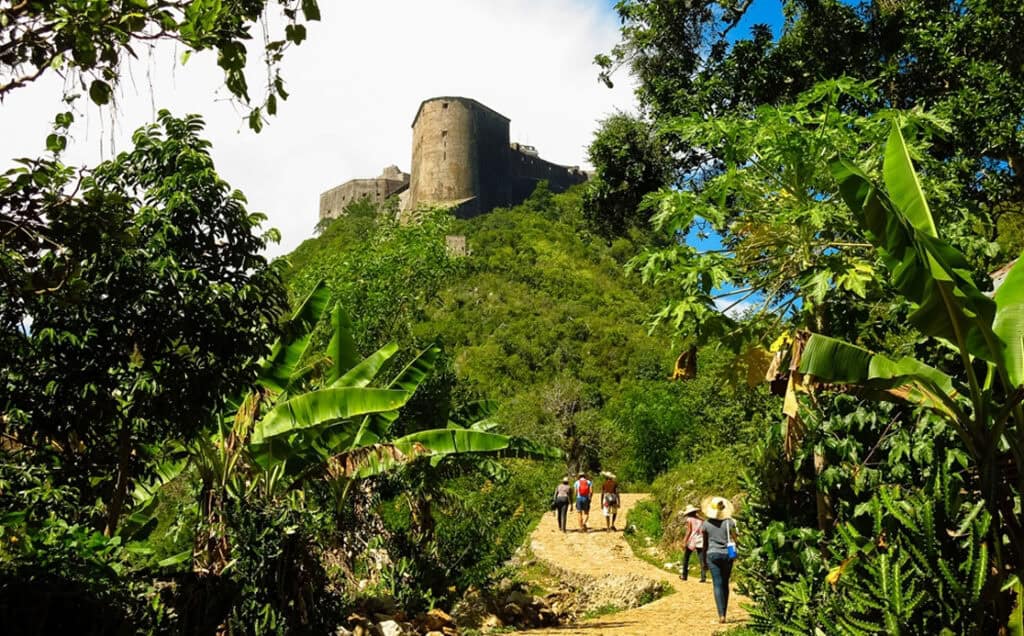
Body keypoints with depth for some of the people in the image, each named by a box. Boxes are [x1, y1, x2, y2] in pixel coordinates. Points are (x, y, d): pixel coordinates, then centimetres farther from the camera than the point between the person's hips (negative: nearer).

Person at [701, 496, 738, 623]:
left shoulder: (706, 523, -2)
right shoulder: (729, 522, -3)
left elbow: (705, 544, 4)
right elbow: (734, 540, -3)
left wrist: (704, 560, 12)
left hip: (712, 555, -1)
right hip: (727, 555, 1)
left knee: (718, 585, -2)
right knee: (725, 584, 13)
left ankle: (721, 615, -13)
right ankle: (723, 613, 16)